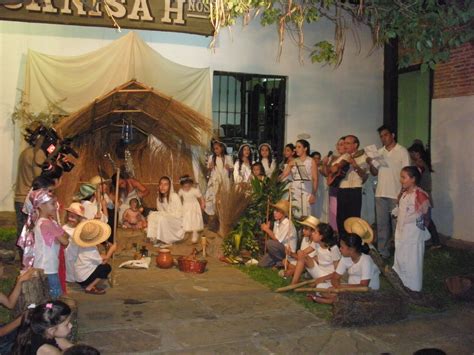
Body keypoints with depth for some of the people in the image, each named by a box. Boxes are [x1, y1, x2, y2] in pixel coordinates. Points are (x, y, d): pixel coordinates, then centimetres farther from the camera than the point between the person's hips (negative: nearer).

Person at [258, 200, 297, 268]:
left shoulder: (288, 223, -21)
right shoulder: (276, 223, 4)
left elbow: (278, 240, -22)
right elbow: (273, 238, 4)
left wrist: (267, 229, -15)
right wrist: (266, 229, -10)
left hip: (288, 250, -7)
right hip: (279, 248, 7)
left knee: (269, 243, -31)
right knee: (261, 264, -5)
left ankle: (283, 261, -10)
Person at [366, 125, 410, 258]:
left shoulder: (402, 151, -3)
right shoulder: (379, 152, 11)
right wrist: (370, 164, -8)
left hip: (396, 194, -5)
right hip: (381, 193, 5)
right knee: (382, 224, 9)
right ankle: (382, 252, 18)